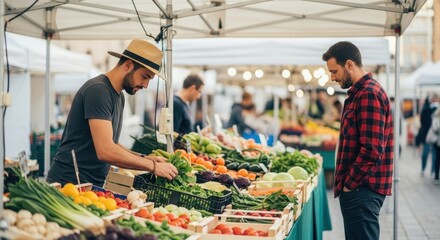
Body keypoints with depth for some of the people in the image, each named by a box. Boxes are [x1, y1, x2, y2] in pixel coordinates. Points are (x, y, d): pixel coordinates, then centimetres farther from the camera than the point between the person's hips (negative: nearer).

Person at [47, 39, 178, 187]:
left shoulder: (119, 96, 12)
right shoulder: (98, 90, -17)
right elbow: (105, 151, -25)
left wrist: (144, 158, 1)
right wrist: (152, 166, -18)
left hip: (94, 184, 9)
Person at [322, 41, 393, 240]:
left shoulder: (368, 95, -16)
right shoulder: (360, 93, 17)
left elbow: (371, 150, -23)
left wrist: (349, 183, -14)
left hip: (361, 190, -10)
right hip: (359, 188, 10)